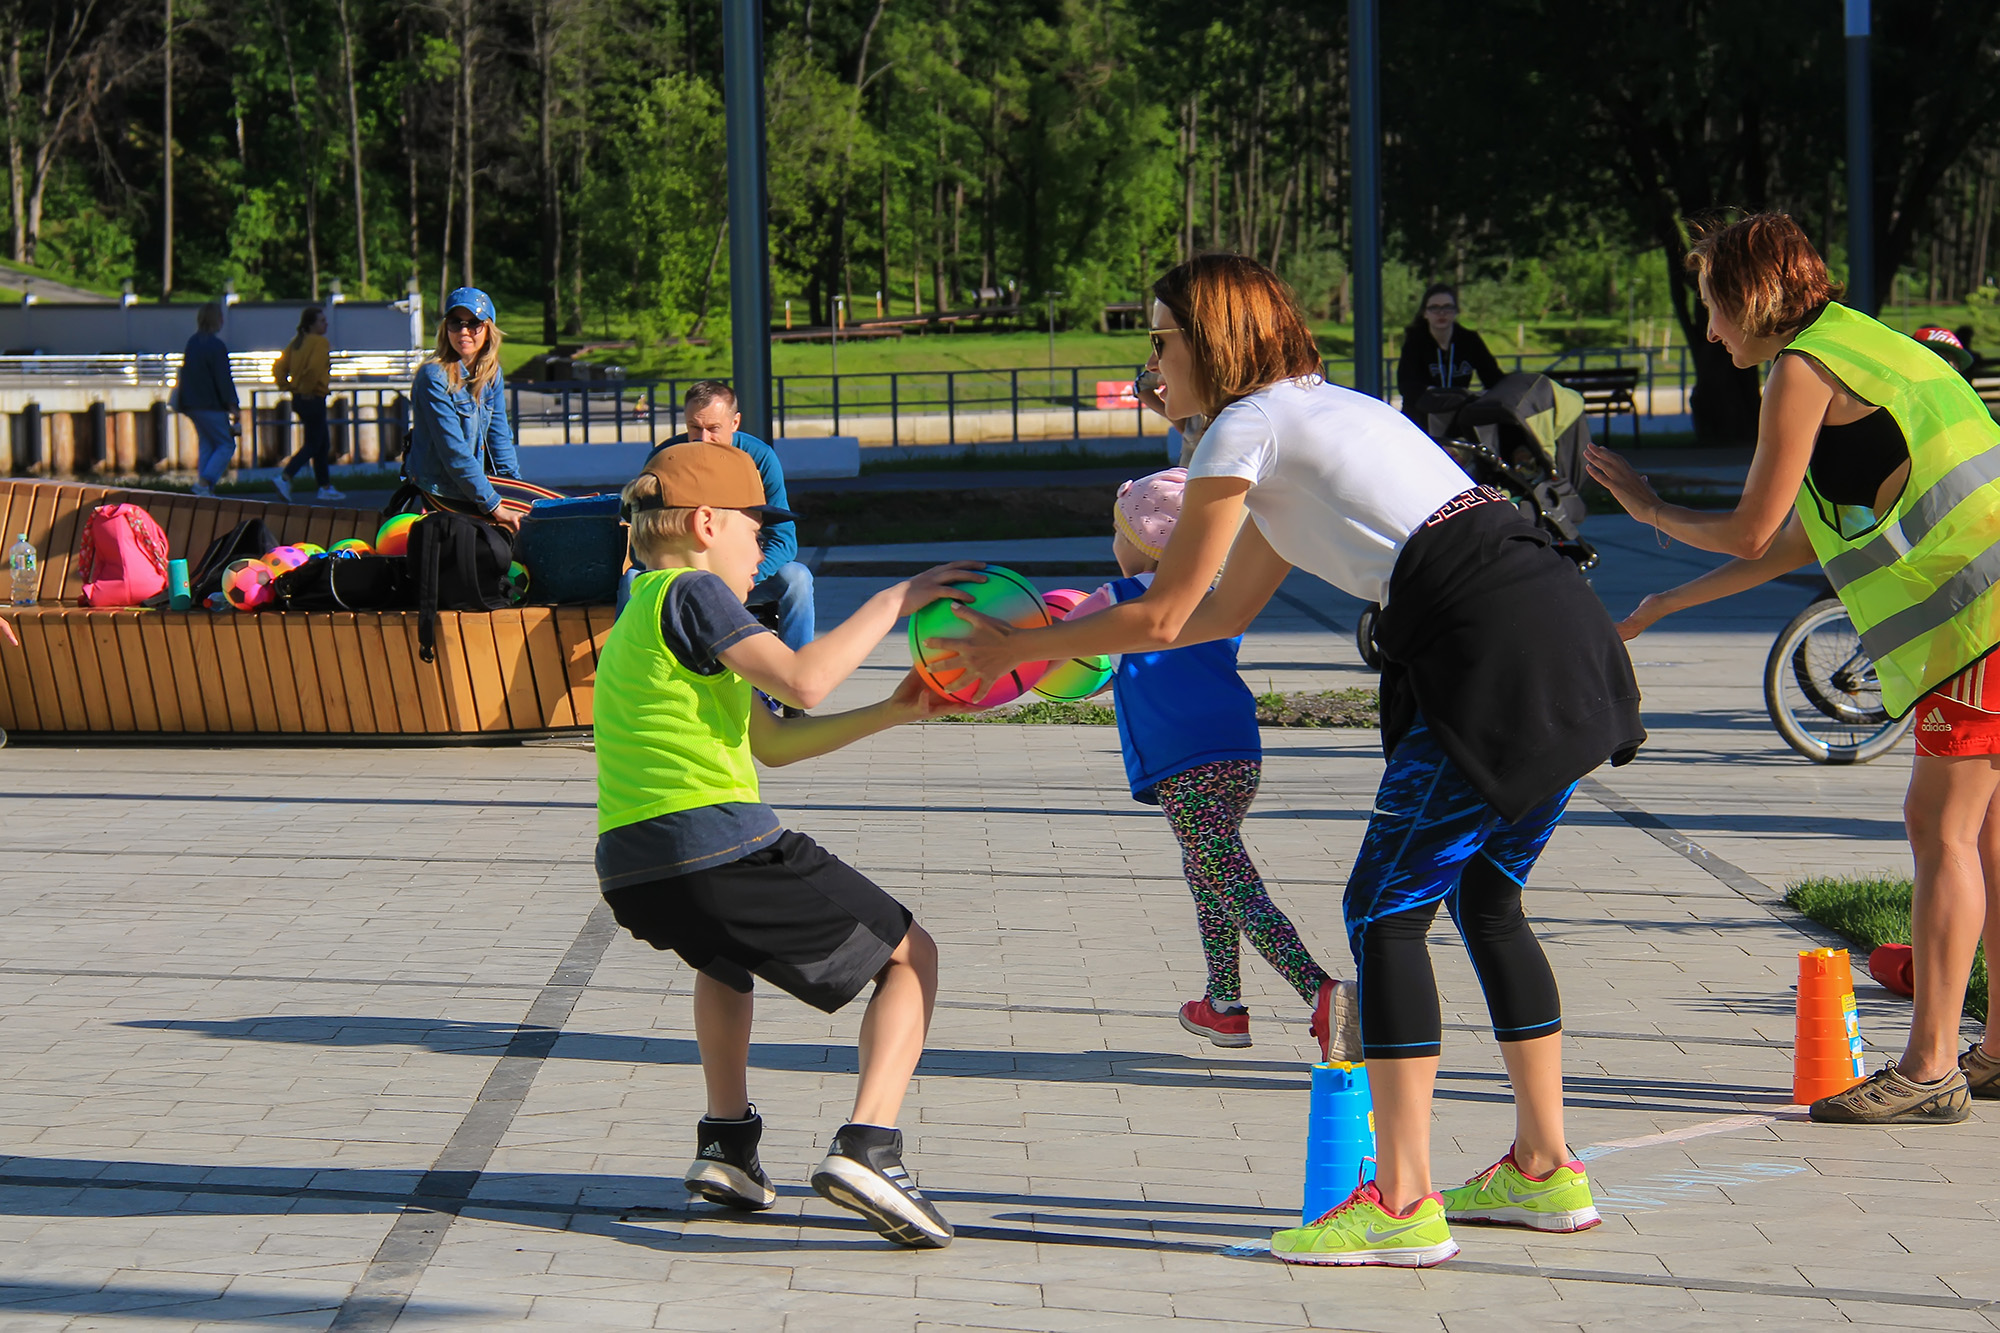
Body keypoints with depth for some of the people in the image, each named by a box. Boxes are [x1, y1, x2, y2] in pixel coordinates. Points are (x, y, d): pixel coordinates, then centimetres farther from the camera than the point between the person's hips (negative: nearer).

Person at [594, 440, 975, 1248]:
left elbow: (771, 743, 28)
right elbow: (802, 680, -15)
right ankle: (866, 1145, -13)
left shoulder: (639, 620, 27)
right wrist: (891, 603, -4)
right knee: (910, 956, 8)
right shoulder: (692, 592, -1)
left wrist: (893, 712, 23)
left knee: (723, 953, 43)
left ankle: (727, 1143, 29)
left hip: (629, 871, 8)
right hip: (720, 845, -8)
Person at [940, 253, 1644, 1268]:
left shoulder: (1245, 429, 0)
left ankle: (1401, 1204, -6)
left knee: (1385, 908, -3)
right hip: (1571, 640, 9)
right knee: (1484, 899, 19)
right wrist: (1057, 638, 34)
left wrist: (1016, 649, 14)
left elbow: (1163, 618, 3)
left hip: (1495, 654, -9)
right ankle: (1545, 1172, 22)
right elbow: (1224, 613, 33)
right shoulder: (1316, 408, 27)